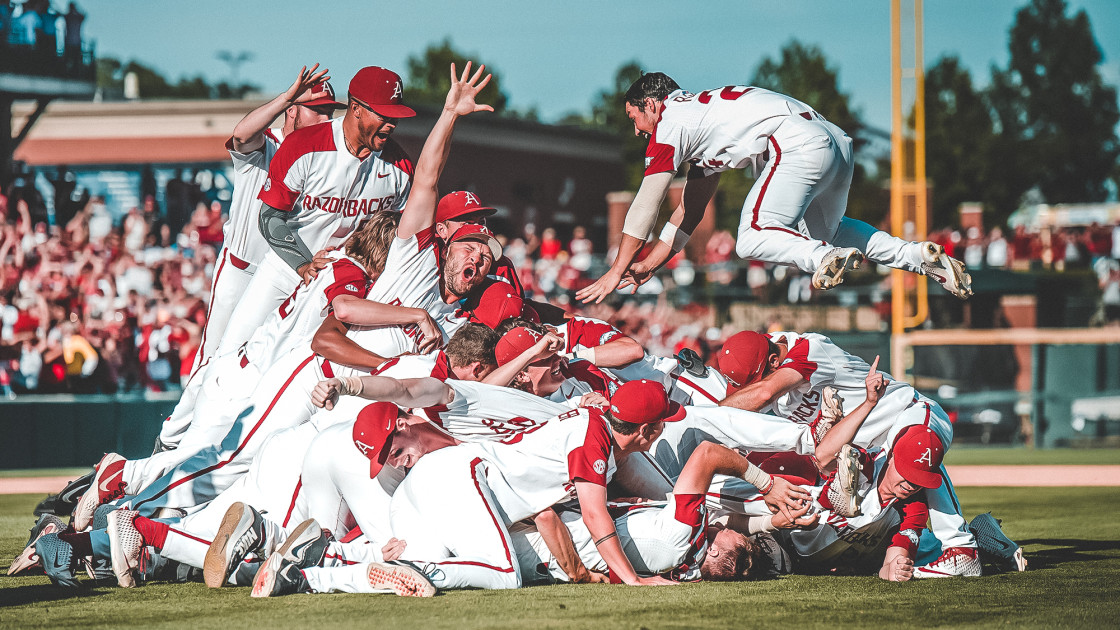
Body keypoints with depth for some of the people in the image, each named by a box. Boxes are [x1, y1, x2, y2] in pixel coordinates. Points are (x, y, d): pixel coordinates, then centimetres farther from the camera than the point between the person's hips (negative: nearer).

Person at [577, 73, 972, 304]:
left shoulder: (670, 122, 5)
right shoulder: (701, 116, 31)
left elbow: (646, 206, 4)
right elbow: (692, 208, 35)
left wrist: (617, 272, 10)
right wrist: (651, 262, 32)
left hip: (799, 146, -9)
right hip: (837, 142, 9)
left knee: (752, 241, -7)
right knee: (823, 230, 27)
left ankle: (827, 258, -30)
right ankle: (921, 257, 14)